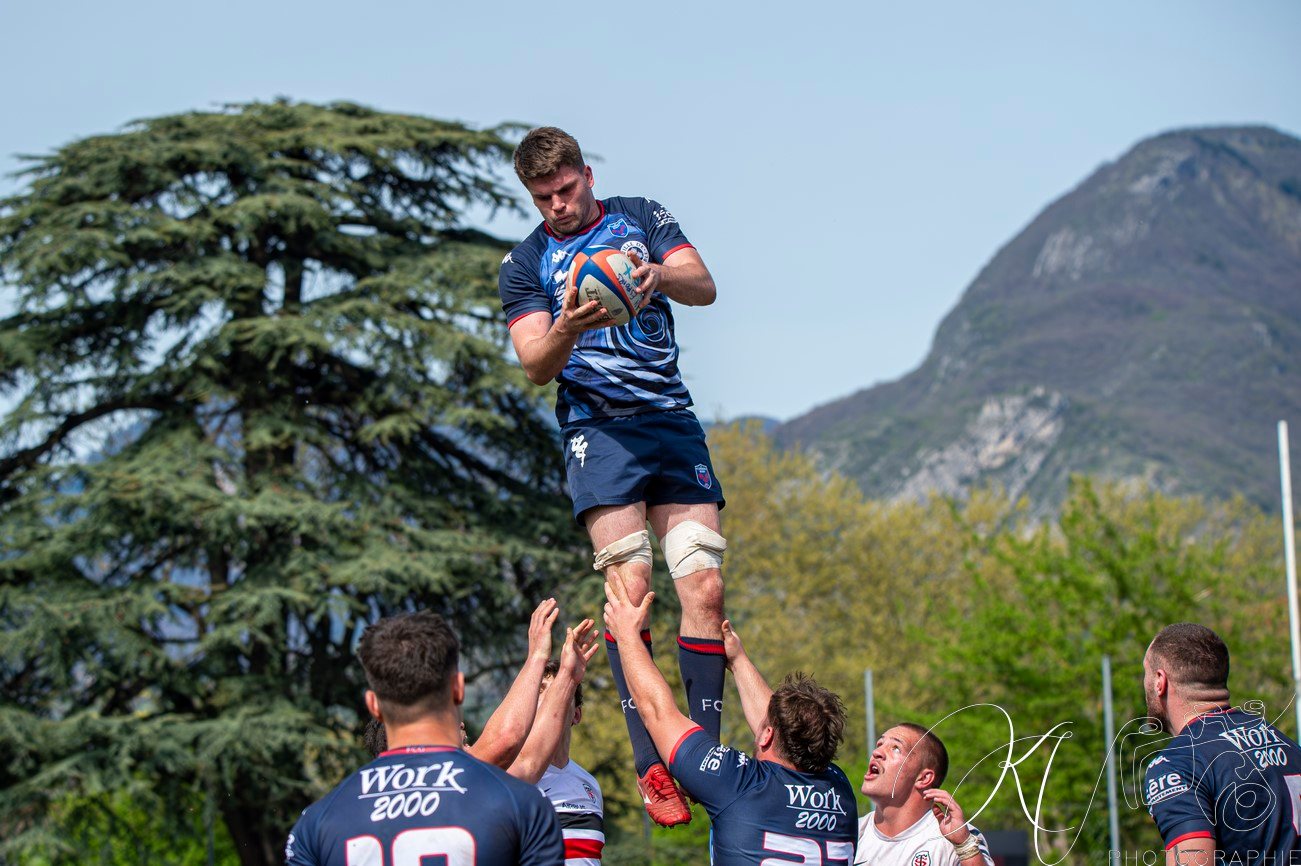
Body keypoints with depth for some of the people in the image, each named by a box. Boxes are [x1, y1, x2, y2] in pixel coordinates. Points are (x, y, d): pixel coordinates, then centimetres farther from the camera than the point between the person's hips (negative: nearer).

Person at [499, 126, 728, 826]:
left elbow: (703, 287, -3)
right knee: (630, 585, -18)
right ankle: (649, 764, -18)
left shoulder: (642, 217, 11)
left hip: (674, 421, 2)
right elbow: (536, 367, -3)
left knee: (704, 588, -8)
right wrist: (567, 329, -25)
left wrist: (657, 275, -26)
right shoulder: (524, 265, 8)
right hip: (597, 426, -2)